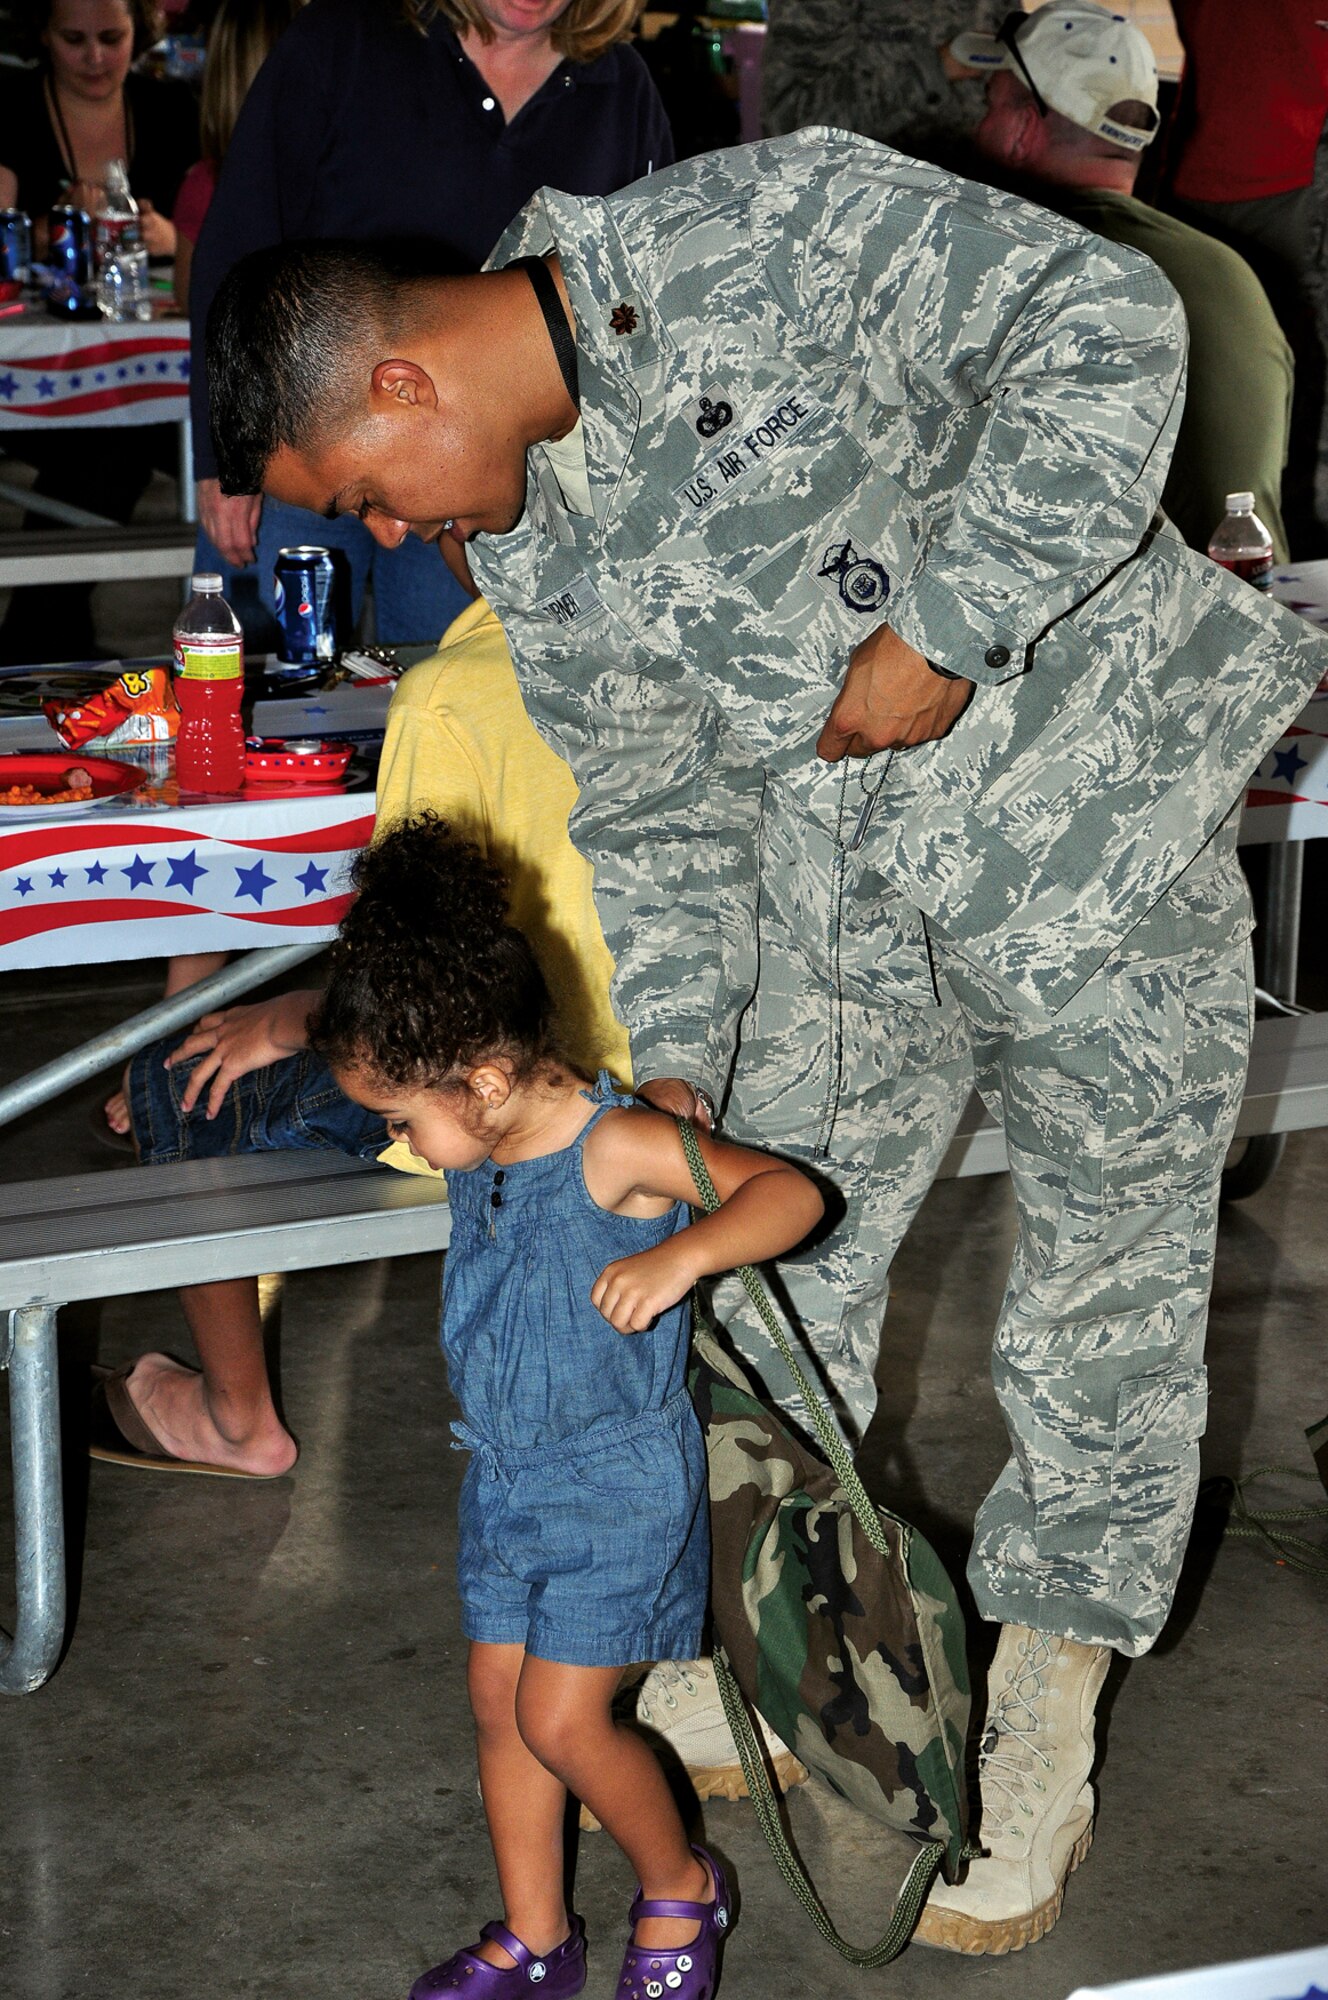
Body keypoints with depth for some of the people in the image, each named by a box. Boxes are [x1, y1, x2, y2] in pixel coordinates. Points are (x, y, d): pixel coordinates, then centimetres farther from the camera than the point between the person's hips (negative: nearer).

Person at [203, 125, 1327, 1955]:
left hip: (1100, 834, -6)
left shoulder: (772, 234, -19)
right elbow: (659, 819, 7)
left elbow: (1103, 323, -23)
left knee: (1108, 1300, 6)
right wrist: (673, 1063, -4)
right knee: (777, 1275, 12)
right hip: (842, 924, 6)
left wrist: (942, 634, -25)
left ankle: (1046, 1703, 23)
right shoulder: (534, 565, 2)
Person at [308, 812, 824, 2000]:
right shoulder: (481, 1149, -4)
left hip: (620, 1487, -8)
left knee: (560, 1719, -5)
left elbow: (790, 1192, -34)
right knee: (500, 1704, 13)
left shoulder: (619, 1151, -26)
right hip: (505, 1476, 8)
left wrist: (682, 1253, -47)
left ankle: (681, 1889, 22)